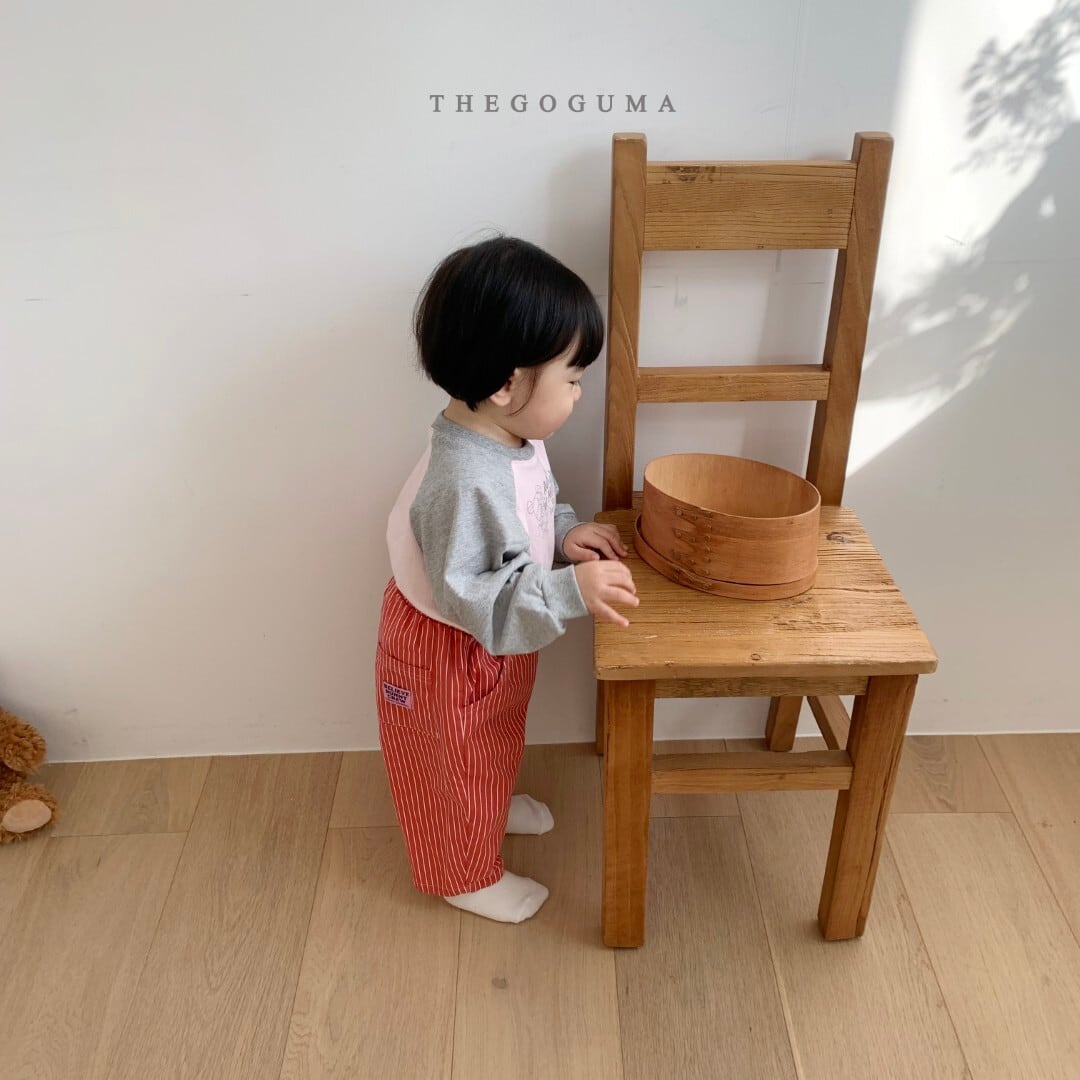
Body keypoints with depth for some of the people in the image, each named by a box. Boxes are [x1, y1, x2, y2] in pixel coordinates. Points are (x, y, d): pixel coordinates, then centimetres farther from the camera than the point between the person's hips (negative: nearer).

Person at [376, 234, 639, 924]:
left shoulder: (513, 437, -10)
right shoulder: (462, 480, -39)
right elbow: (469, 596, -35)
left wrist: (564, 534, -10)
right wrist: (571, 590, -41)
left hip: (494, 646, 9)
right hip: (445, 654, -9)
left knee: (496, 738, 33)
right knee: (454, 762, 17)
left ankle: (494, 806, 61)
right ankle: (465, 873, 42)